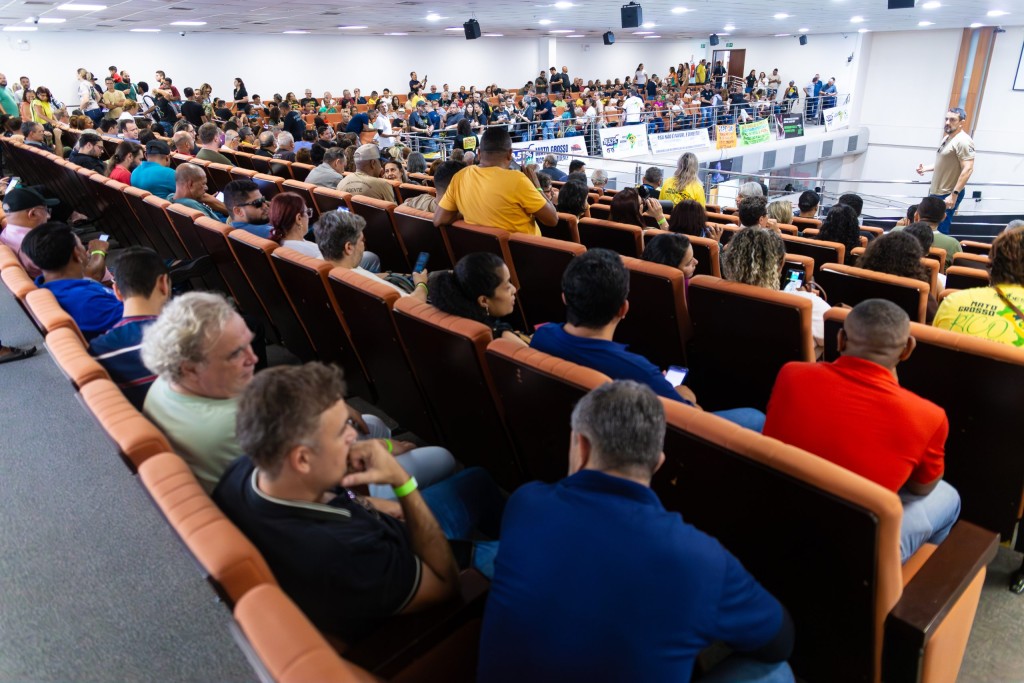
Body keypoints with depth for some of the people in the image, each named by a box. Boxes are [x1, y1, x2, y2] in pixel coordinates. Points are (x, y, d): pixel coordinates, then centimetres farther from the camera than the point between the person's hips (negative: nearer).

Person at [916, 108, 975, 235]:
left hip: (949, 195, -9)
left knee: (939, 231, -9)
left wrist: (954, 195, -28)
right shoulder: (947, 138, 14)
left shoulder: (963, 141, -16)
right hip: (937, 192, 10)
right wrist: (926, 168, 11)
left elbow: (968, 169, -23)